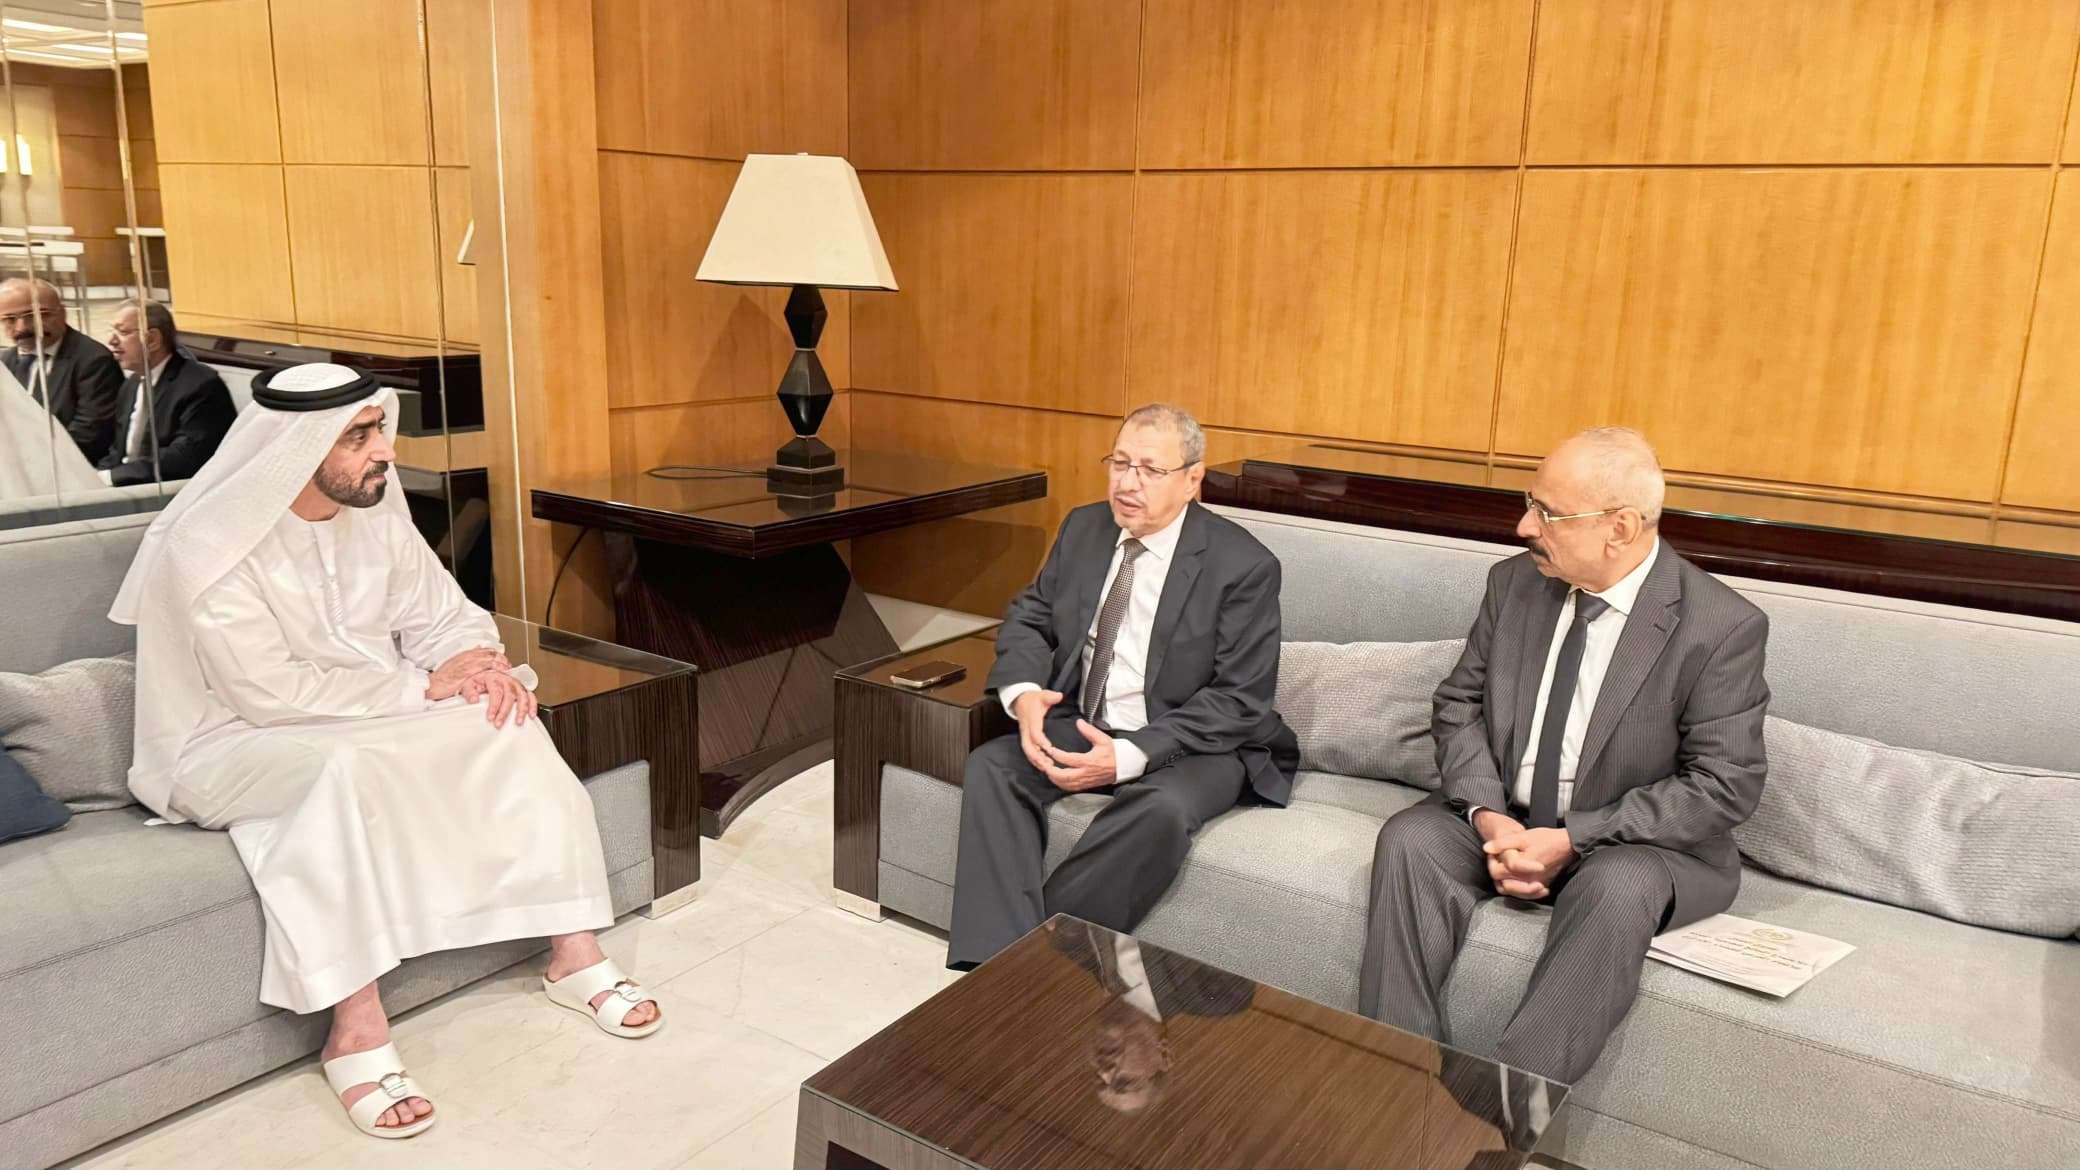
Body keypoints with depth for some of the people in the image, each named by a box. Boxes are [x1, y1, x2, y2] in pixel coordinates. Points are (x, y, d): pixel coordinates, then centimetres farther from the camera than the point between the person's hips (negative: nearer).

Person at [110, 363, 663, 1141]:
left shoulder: (375, 512, -2)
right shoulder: (207, 547, -22)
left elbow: (444, 615, 5)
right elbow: (272, 694, -26)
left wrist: (479, 661, -19)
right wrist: (425, 685, -25)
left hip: (364, 725, 6)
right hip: (231, 744, -6)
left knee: (508, 725, -17)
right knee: (342, 768, -38)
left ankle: (572, 953, -11)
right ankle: (356, 1028, -31)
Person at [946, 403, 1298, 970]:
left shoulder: (1243, 565, -11)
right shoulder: (1083, 528, 6)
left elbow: (1240, 698, -15)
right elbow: (1028, 618, 12)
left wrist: (1130, 756, -25)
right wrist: (1024, 693, -12)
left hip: (1192, 744, -5)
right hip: (1081, 726, 5)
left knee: (1162, 808, -36)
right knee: (991, 766, -21)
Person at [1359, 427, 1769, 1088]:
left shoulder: (1722, 627, -15)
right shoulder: (1514, 583, -2)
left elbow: (1724, 785, -15)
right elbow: (1459, 706, 4)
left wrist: (1572, 839, -22)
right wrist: (1486, 815, -15)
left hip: (1632, 842, -4)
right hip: (1502, 818, 4)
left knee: (1616, 890, -35)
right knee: (1409, 841, -23)